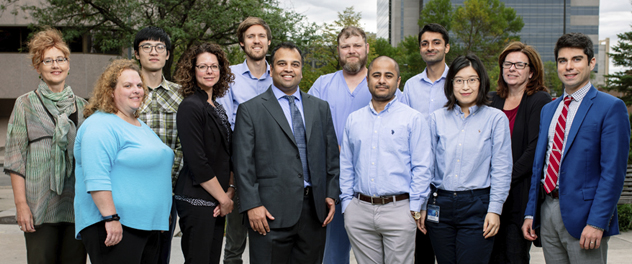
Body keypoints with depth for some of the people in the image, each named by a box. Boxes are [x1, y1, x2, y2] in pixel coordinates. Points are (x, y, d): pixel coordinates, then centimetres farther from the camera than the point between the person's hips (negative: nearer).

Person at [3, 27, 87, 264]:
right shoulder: (26, 104, 4)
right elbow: (15, 158, -1)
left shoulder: (81, 106, 13)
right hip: (40, 206, -3)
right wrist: (21, 204, -9)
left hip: (77, 205, 3)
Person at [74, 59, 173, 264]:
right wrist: (110, 218, -26)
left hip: (148, 226, 9)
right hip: (115, 227, -9)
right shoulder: (100, 126, -11)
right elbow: (96, 178, -21)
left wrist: (163, 216, 26)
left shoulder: (140, 125, 19)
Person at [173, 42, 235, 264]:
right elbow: (197, 163, -17)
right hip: (197, 201, -8)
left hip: (217, 201, 8)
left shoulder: (217, 108, 14)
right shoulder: (190, 106, -11)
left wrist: (230, 191, 2)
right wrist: (224, 198, -11)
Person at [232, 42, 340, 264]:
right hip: (272, 212, -4)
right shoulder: (250, 110, 1)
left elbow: (331, 155, 15)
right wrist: (252, 205, -10)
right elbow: (243, 163, -4)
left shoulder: (320, 107, 14)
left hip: (314, 210, 4)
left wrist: (331, 195, 6)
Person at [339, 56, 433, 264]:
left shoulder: (413, 119, 1)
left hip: (398, 209, -3)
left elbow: (421, 167, -2)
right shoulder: (353, 120, 12)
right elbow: (346, 166, 14)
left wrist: (415, 208, -7)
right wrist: (346, 203, 7)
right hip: (359, 210, 3)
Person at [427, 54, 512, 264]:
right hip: (440, 206, 3)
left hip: (476, 207, -3)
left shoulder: (496, 118, 1)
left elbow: (501, 170, -1)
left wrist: (495, 209, -7)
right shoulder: (437, 118, 8)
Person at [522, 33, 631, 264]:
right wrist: (530, 213, 11)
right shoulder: (548, 110, 16)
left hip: (582, 214, -6)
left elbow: (613, 171, -12)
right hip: (547, 211, 6)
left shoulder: (611, 108, -5)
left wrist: (597, 222, -18)